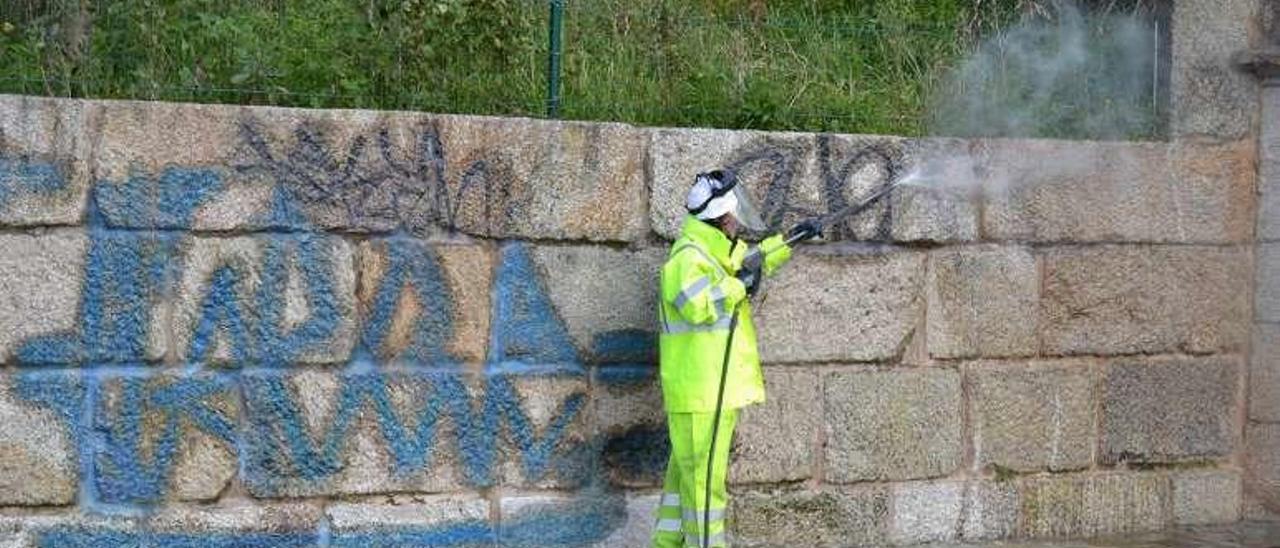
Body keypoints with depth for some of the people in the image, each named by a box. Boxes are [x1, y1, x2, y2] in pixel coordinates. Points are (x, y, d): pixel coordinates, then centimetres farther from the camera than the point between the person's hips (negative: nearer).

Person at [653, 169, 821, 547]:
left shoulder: (716, 250, 14)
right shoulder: (688, 258, -18)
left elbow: (752, 259, 34)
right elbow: (699, 305, -34)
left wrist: (791, 240, 32)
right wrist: (740, 284, -23)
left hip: (714, 389, 10)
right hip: (700, 390, -10)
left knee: (685, 470, 16)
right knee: (704, 475, -6)